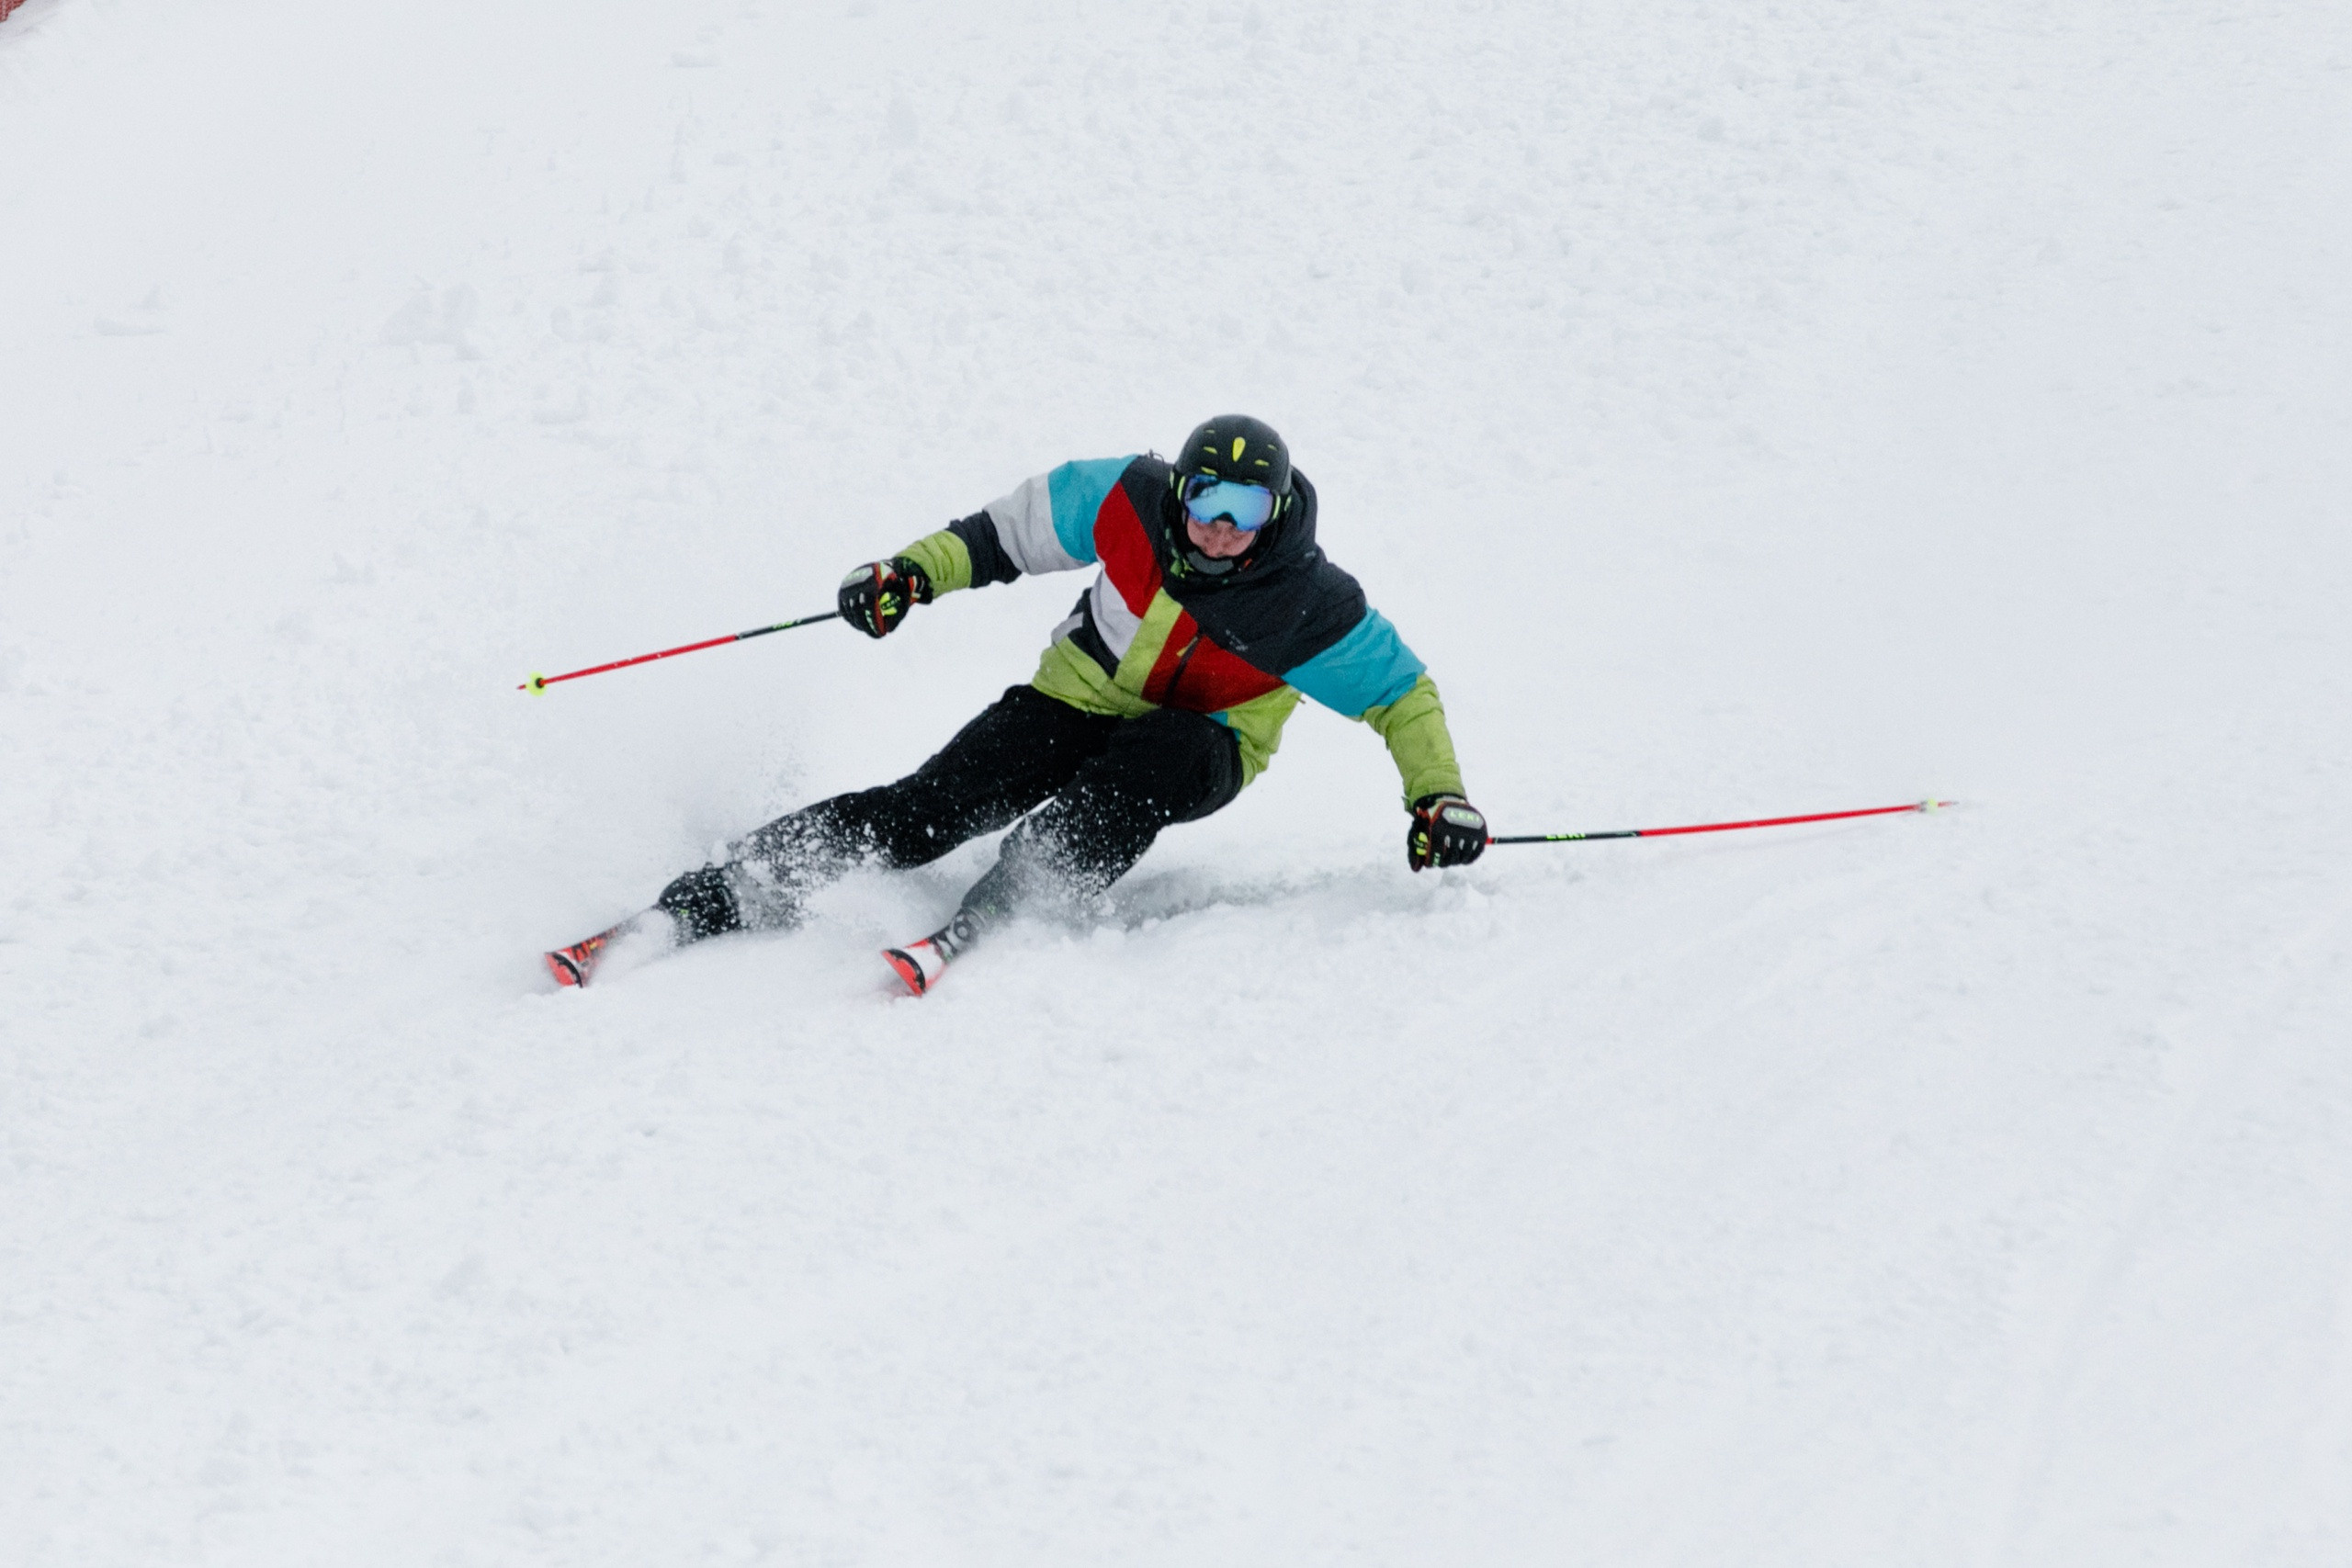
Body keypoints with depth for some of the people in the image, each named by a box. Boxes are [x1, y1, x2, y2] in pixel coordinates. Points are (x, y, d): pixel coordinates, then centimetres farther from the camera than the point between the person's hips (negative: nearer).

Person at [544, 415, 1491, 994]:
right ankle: (691, 910, -24)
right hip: (1078, 698, 1)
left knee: (1130, 777, -40)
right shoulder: (1130, 503, -16)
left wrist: (1438, 796, -23)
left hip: (1199, 749, -1)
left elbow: (1401, 691, -11)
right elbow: (1016, 528, 0)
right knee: (927, 809, -19)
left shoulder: (1307, 605, -22)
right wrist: (918, 572, -8)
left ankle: (979, 924, -49)